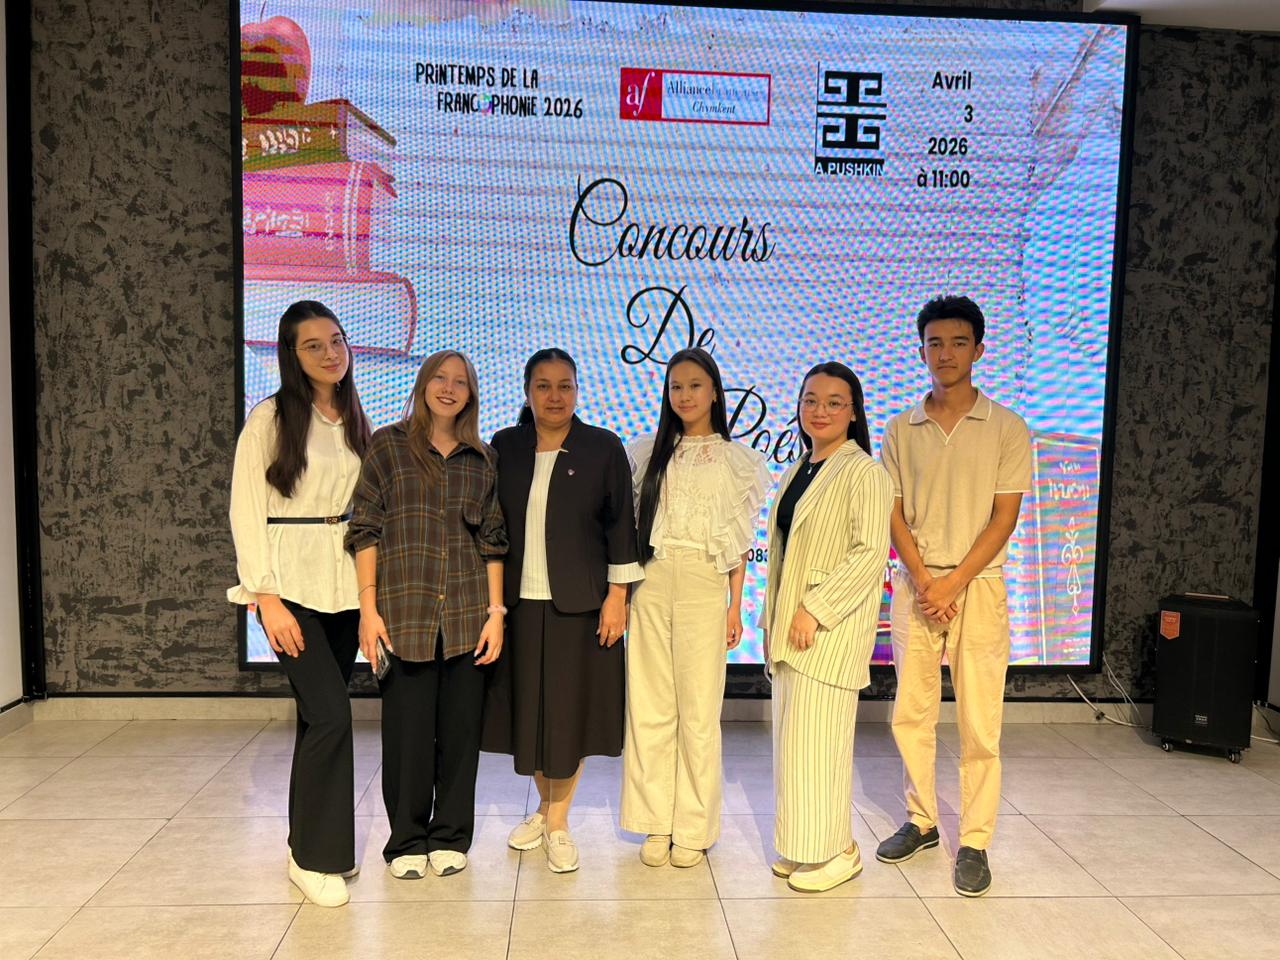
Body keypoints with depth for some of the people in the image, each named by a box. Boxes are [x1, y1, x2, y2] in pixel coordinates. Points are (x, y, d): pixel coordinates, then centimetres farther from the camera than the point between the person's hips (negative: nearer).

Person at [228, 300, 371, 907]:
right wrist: (267, 597, -15)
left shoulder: (354, 421, 11)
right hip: (291, 582, -5)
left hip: (345, 582, 5)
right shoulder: (270, 419, -7)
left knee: (320, 716, 11)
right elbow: (247, 512, -9)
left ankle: (318, 842, 25)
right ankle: (313, 856, 6)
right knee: (331, 714, -10)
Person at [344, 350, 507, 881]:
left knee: (460, 726, 7)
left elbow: (493, 541, 10)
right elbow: (365, 529, -1)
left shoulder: (481, 459, 10)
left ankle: (450, 837, 24)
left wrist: (496, 611, 3)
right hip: (403, 609, -2)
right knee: (407, 727, 4)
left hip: (466, 613, 2)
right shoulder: (388, 444, 3)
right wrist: (368, 607, -7)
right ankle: (407, 840, 22)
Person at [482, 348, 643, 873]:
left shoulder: (603, 449, -2)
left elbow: (620, 526, -2)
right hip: (518, 602, 3)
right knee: (527, 706, 11)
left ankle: (558, 822, 22)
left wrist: (617, 595, -7)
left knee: (569, 709, 4)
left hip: (579, 604, -2)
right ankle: (544, 805, 34)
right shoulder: (505, 447, 4)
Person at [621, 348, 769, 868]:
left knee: (699, 708, -1)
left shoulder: (735, 458, 6)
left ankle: (692, 828, 12)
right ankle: (656, 823, 15)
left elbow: (739, 540, 5)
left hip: (703, 585, -2)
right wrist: (623, 590, 3)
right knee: (649, 705, 4)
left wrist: (735, 606, 1)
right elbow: (632, 524, 11)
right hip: (651, 584, 2)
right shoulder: (650, 452, 11)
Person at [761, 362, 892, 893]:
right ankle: (800, 847, 24)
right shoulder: (795, 474, 15)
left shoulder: (863, 473, -9)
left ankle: (835, 850, 13)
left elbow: (872, 552, -18)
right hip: (790, 628, 8)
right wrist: (771, 621, 15)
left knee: (817, 738, -3)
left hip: (830, 628, -8)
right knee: (792, 737, 12)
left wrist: (815, 610, -20)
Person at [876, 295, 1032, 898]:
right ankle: (921, 820, 23)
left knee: (979, 721, -1)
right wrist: (922, 580, -8)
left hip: (977, 584, -2)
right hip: (915, 584, 3)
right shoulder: (901, 430, 8)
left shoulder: (1006, 429, 0)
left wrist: (952, 582, -12)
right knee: (911, 713, 8)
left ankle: (974, 842, 11)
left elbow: (1004, 517, -4)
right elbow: (894, 514, 4)